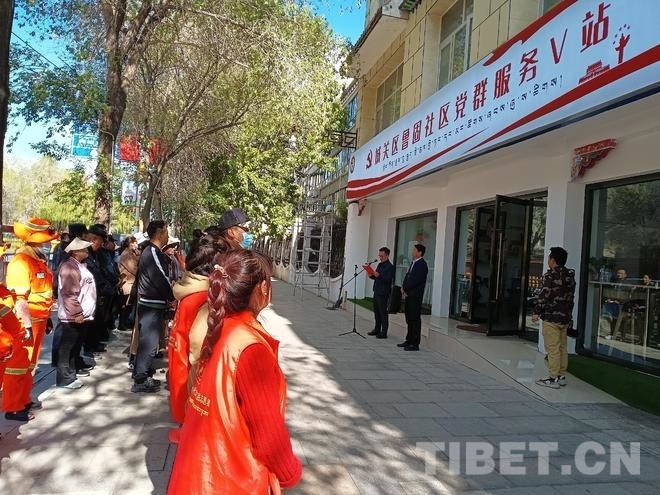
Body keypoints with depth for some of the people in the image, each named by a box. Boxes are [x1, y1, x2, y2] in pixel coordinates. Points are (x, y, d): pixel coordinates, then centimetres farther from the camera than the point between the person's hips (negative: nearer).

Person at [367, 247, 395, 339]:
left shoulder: (390, 266, -11)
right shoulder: (380, 265, 15)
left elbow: (388, 279, -19)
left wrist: (379, 276, -30)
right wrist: (371, 275, 0)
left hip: (383, 293, -8)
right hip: (376, 291, 8)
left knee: (383, 313, -4)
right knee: (376, 312, 14)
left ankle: (384, 333, 1)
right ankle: (377, 329, 24)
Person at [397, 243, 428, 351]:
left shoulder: (422, 264, -13)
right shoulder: (413, 263, 16)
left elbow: (415, 280, -20)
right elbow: (407, 276, 17)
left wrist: (405, 288, -11)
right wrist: (403, 287, 1)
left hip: (415, 296, -9)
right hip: (409, 295, 9)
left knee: (415, 319, -4)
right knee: (409, 319, 15)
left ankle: (415, 344, 1)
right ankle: (409, 340, 24)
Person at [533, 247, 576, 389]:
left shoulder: (551, 275, -12)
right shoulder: (570, 276, 12)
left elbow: (544, 295, -16)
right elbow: (571, 297, 17)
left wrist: (536, 312, -11)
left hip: (551, 317, -8)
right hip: (565, 317, 8)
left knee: (553, 349, -5)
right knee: (562, 348, 13)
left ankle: (554, 378, -4)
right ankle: (561, 376, 20)